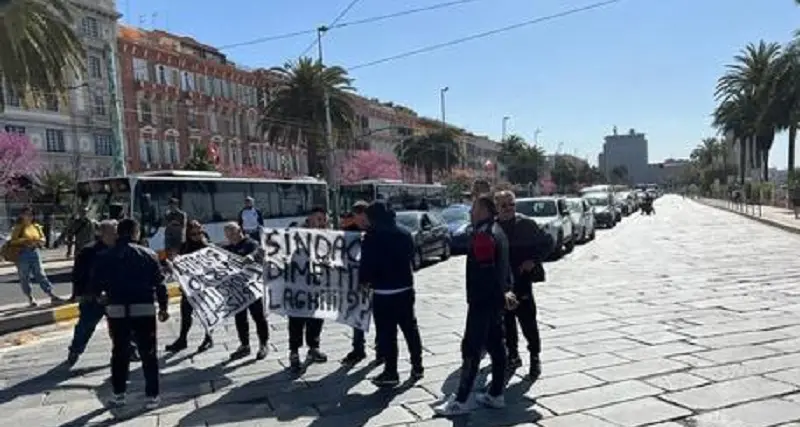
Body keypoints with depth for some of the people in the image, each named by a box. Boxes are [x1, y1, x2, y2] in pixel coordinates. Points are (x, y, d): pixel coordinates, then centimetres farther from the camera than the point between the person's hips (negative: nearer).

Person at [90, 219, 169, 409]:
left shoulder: (105, 257, 2)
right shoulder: (148, 255, -1)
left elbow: (95, 286, 4)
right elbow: (159, 283, -2)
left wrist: (102, 295, 26)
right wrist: (163, 306, 8)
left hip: (117, 311, 2)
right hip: (144, 310, -1)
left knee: (119, 352, 18)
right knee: (148, 354, 7)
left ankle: (118, 394, 24)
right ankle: (152, 395, 8)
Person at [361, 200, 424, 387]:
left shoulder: (373, 236, -13)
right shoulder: (404, 233, 8)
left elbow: (366, 263, -13)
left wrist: (363, 280, 5)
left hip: (383, 291, -7)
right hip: (406, 288, 7)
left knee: (386, 333, 1)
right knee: (410, 328, 15)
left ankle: (391, 373, 6)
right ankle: (417, 367, 24)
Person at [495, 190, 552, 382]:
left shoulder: (526, 224, -5)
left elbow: (547, 242, 1)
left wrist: (534, 261, -8)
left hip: (521, 281, -3)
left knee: (528, 322, -2)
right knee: (507, 321, 13)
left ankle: (535, 358, 14)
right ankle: (513, 355, 29)